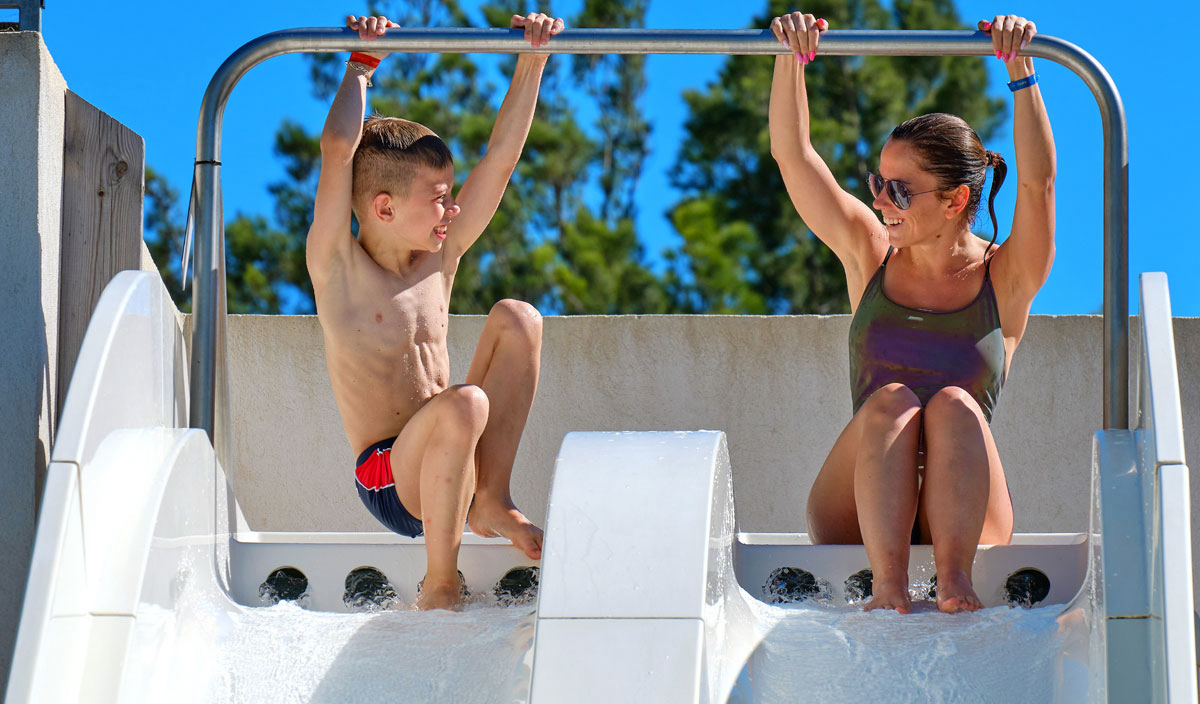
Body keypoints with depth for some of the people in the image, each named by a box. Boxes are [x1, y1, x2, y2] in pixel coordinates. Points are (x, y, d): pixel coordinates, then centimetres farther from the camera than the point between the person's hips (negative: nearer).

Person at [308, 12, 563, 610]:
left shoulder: (440, 258, 10)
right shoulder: (338, 267, -8)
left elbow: (503, 153, 10)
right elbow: (337, 149, -21)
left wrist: (531, 60, 4)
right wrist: (361, 66, -9)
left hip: (448, 464, 7)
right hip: (391, 483, -6)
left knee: (517, 318, -3)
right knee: (464, 402, -37)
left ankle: (492, 502, -5)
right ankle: (440, 585, -21)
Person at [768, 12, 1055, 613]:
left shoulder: (1005, 278, 3)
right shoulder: (871, 257, 10)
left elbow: (1037, 182, -16)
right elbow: (792, 155, 2)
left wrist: (1020, 71, -26)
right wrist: (791, 60, -11)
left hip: (964, 516, -1)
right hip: (853, 526, 2)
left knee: (954, 404, -27)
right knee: (891, 401, -25)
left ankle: (954, 575, -44)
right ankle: (887, 583, -44)